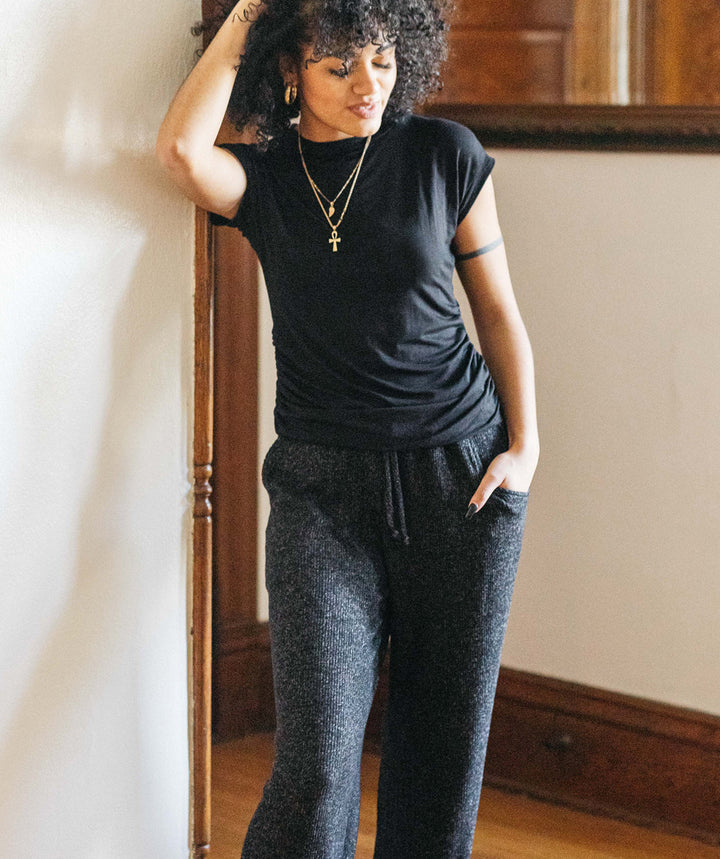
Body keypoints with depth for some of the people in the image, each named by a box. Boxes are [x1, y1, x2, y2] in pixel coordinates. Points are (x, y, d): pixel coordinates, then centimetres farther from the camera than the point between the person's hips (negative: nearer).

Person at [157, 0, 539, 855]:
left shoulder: (443, 156, 3)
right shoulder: (263, 178, 4)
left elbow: (498, 310, 10)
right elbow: (182, 149, -19)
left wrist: (525, 447, 0)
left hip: (461, 473, 1)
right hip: (322, 486, -1)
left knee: (446, 733, 7)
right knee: (318, 754, -10)